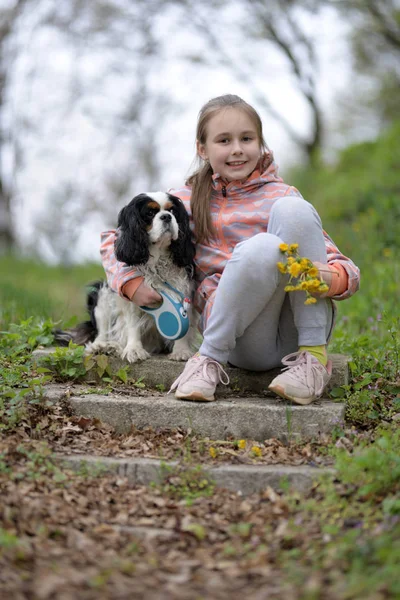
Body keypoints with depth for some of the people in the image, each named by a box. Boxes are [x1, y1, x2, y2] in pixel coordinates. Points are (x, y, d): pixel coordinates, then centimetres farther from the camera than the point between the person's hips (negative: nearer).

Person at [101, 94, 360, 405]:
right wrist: (131, 282, 1)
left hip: (300, 329, 1)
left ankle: (313, 355, -19)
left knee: (291, 209, -21)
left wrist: (331, 279, -21)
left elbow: (346, 268, 3)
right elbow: (114, 237, 21)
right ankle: (209, 359, -14)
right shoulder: (188, 200, 13)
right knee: (260, 248, -31)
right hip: (240, 338, -1)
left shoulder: (281, 195, 9)